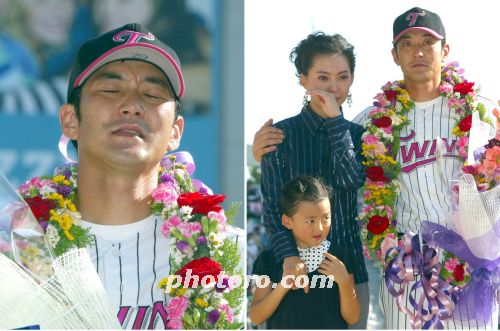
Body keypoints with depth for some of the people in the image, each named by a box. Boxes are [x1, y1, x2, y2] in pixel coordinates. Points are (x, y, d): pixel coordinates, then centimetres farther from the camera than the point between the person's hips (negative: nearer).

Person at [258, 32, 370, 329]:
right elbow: (273, 205, -6)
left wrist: (336, 120, -12)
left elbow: (353, 179, -12)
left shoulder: (357, 134, 7)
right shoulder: (282, 134, 0)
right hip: (297, 267, -2)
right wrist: (287, 255, -20)